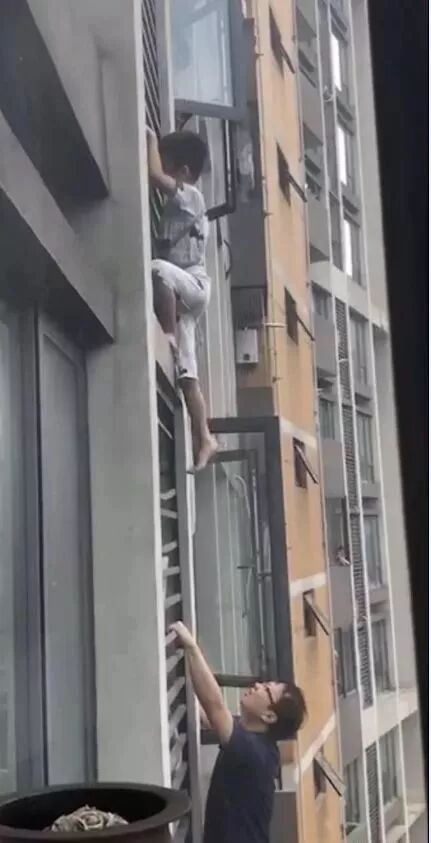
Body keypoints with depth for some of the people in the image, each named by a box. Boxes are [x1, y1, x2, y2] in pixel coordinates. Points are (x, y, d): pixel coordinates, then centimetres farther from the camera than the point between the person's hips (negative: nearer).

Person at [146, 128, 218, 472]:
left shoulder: (191, 196, -6)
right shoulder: (179, 204, 23)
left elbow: (155, 175, -19)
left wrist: (151, 139, -7)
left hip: (193, 283, -9)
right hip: (181, 293, 9)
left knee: (158, 269, -39)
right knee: (187, 373, 1)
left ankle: (169, 337, -26)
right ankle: (204, 438, 1)